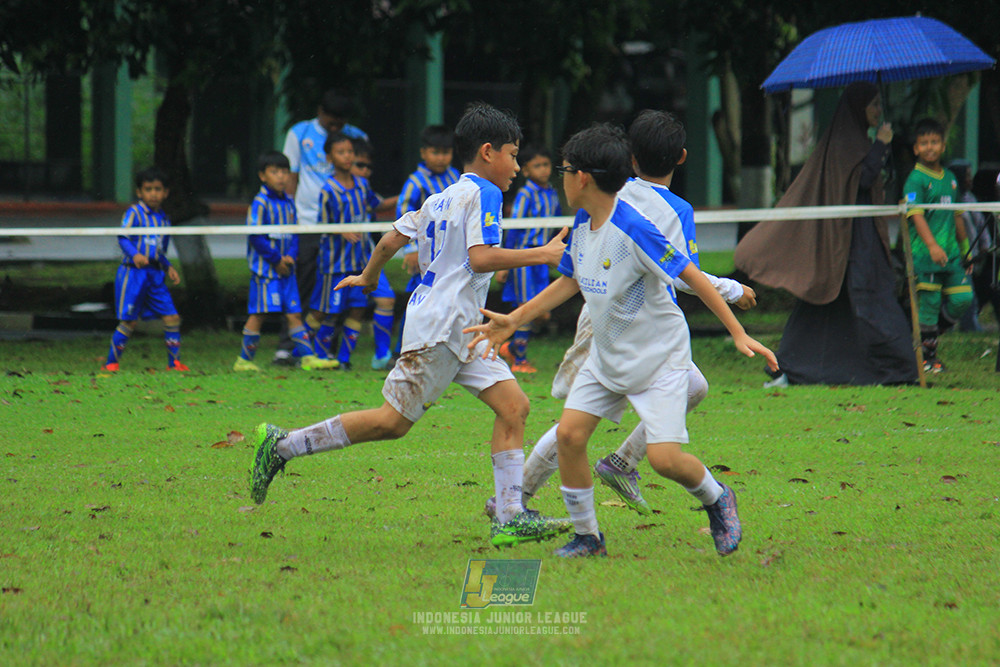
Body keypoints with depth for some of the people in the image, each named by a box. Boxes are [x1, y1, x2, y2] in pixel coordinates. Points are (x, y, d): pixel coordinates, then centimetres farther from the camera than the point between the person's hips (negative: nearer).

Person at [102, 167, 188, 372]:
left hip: (155, 274, 6)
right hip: (132, 272, -6)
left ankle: (174, 362, 8)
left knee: (171, 317, -2)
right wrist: (135, 255, -31)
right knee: (128, 321, -5)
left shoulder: (163, 219, 15)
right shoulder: (134, 213, -4)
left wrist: (168, 267, 11)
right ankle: (111, 362, 6)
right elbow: (123, 238, -15)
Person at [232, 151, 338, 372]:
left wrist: (290, 256, -4)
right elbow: (255, 237, -13)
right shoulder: (260, 203, -9)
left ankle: (308, 357, 2)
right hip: (265, 269, -6)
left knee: (294, 313, 4)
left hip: (285, 269, 6)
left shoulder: (288, 203, 12)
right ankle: (244, 360, 3)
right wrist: (276, 260, -13)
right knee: (258, 314, -5)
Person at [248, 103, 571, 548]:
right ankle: (282, 446, 1)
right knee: (392, 421, -8)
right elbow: (480, 258, -22)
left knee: (513, 406, 0)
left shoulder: (441, 199, 18)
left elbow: (390, 242, 21)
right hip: (440, 328, -10)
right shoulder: (482, 194, -9)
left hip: (461, 334, 10)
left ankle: (510, 519, -7)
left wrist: (368, 278, 37)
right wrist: (541, 255, -18)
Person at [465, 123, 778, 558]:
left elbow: (692, 277, -22)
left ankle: (717, 500, 16)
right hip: (607, 355, 7)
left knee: (663, 457, -16)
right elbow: (570, 281, 16)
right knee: (570, 433, -6)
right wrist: (513, 320, 16)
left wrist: (738, 334, -23)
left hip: (658, 356, -7)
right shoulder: (582, 225, -1)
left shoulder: (633, 230, -26)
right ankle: (587, 537, 8)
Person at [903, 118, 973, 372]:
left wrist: (965, 250, 24)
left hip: (951, 253, 6)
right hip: (925, 254, -6)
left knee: (963, 298, -1)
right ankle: (928, 355, 8)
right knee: (928, 303, -2)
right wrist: (932, 245, -30)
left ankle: (933, 333, 21)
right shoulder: (915, 180, -7)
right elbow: (916, 215, -18)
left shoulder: (950, 178, 15)